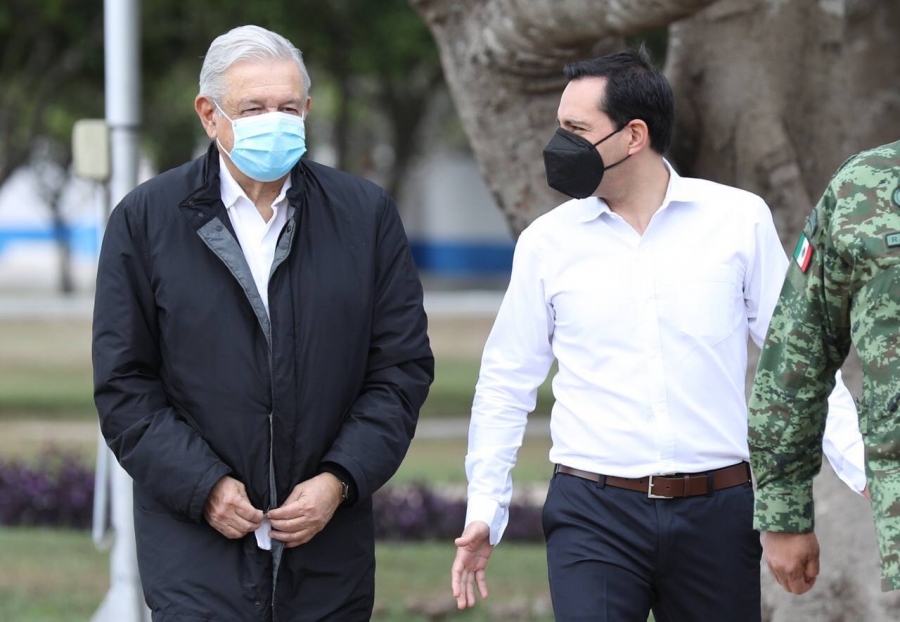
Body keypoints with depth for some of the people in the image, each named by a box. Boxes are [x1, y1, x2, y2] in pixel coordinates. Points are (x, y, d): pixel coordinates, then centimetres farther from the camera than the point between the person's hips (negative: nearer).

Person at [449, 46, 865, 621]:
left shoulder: (740, 221, 1)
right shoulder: (548, 242, 4)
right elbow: (507, 384, 10)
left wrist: (862, 466, -5)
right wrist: (485, 508, 5)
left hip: (717, 510, 0)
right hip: (594, 514, 0)